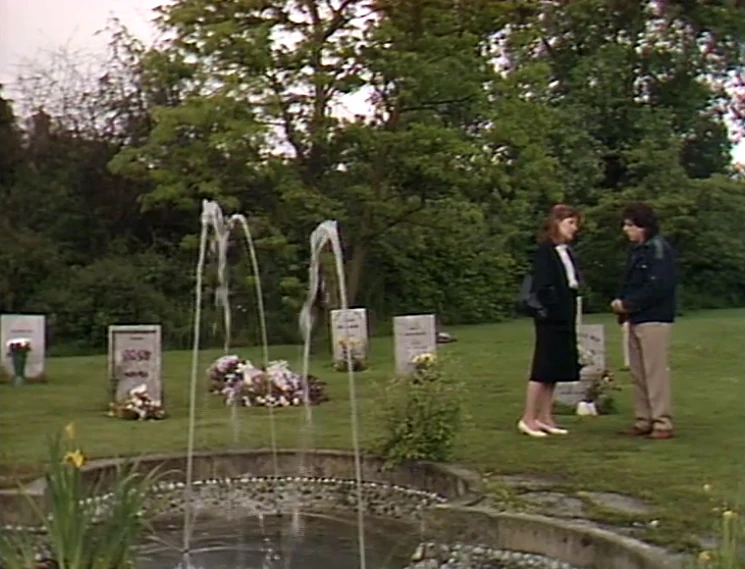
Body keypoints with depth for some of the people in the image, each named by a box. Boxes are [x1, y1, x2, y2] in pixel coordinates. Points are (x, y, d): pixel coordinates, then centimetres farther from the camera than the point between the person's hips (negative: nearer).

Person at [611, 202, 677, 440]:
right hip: (636, 319, 9)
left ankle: (662, 423, -1)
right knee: (638, 373, 11)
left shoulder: (659, 249, -12)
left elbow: (657, 287, -20)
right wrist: (620, 301, -1)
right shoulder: (636, 250, 16)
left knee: (656, 372, -6)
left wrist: (628, 304, -15)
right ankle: (643, 421, 17)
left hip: (654, 319, -9)